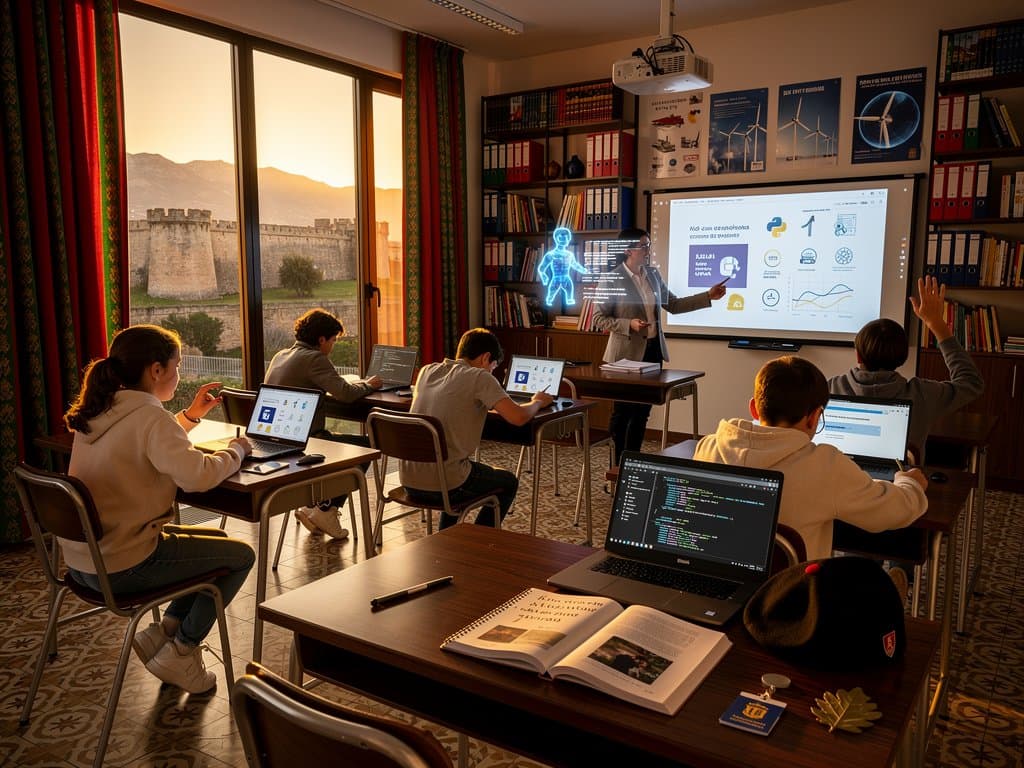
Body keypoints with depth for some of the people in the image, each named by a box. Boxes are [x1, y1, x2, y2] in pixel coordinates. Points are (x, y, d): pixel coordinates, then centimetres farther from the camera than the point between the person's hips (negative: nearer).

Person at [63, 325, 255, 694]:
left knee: (215, 538, 23)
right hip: (121, 567, -9)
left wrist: (191, 415, 16)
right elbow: (198, 475, -33)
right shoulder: (148, 416, -21)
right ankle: (179, 651, 11)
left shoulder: (99, 412, 6)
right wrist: (237, 449, -15)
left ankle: (166, 629, 18)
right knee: (241, 555, 5)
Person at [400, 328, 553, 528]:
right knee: (508, 482, 21)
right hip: (443, 486, -6)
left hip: (408, 482, 7)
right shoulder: (479, 377, -9)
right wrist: (537, 402, 4)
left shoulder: (427, 371, 9)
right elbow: (518, 417, -16)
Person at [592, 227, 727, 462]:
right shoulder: (610, 280, -10)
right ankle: (617, 463, 16)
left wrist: (708, 296, 6)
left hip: (653, 350, 6)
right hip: (627, 353, -6)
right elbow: (599, 318, -9)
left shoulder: (653, 274, 8)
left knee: (643, 409, 11)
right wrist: (629, 324, -22)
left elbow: (673, 305, 13)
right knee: (623, 410, 3)